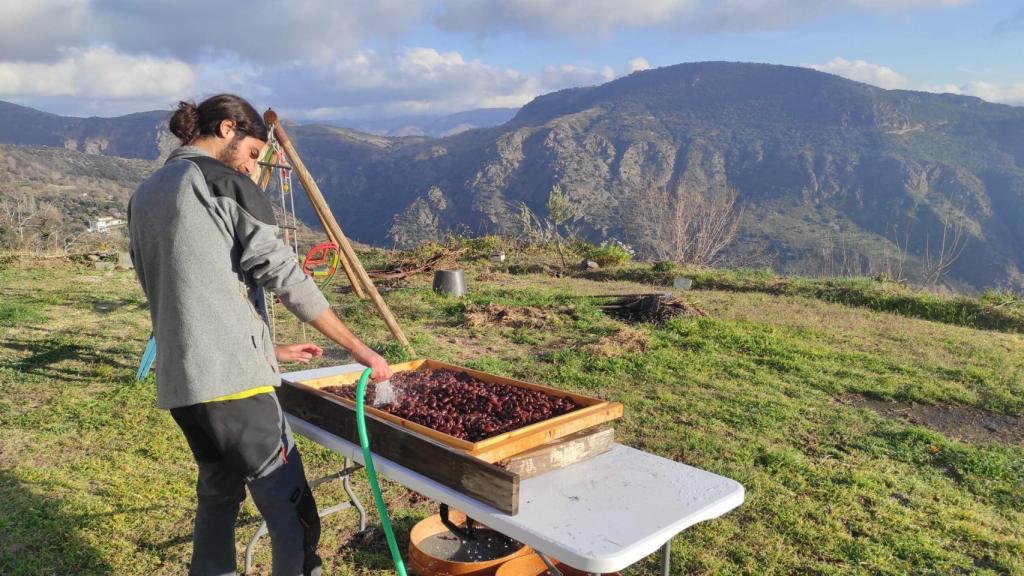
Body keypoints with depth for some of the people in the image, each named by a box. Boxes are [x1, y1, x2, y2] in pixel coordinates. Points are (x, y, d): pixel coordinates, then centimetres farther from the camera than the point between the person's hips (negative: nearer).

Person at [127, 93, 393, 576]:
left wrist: (266, 348, 20)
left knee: (218, 491, 22)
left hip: (176, 379, 9)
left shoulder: (143, 197, 19)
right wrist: (356, 347, -8)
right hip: (231, 375, -8)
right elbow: (283, 273, -11)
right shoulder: (223, 180, -4)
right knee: (289, 507, -3)